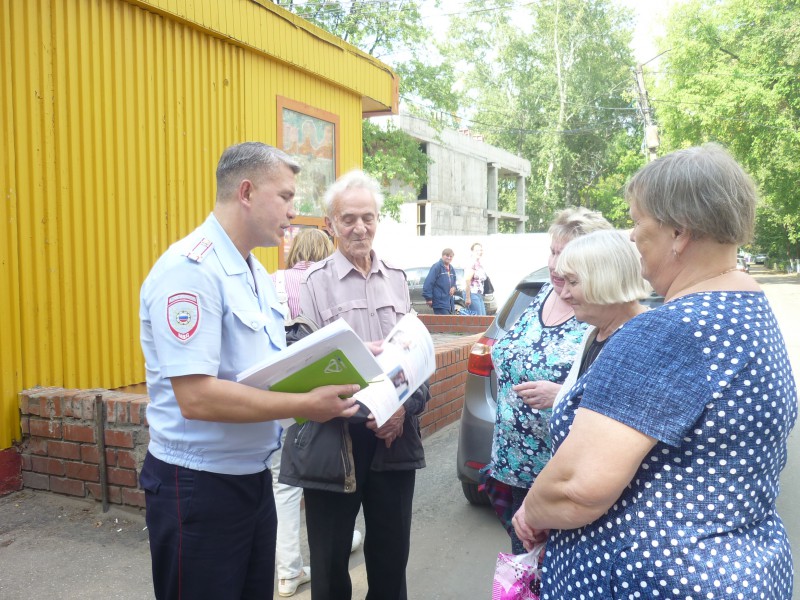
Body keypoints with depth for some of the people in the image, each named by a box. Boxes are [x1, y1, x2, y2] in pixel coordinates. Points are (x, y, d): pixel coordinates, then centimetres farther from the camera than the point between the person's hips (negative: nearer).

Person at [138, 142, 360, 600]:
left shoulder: (257, 273, 9)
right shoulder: (191, 270, -21)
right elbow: (196, 397, -28)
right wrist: (303, 405, -24)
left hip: (254, 475, 9)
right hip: (198, 487, -8)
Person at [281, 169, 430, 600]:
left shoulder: (397, 280, 9)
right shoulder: (314, 282, -4)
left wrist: (405, 408, -8)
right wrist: (362, 412, -17)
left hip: (395, 440, 4)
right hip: (333, 440, -3)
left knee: (392, 556, 16)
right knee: (330, 562, 11)